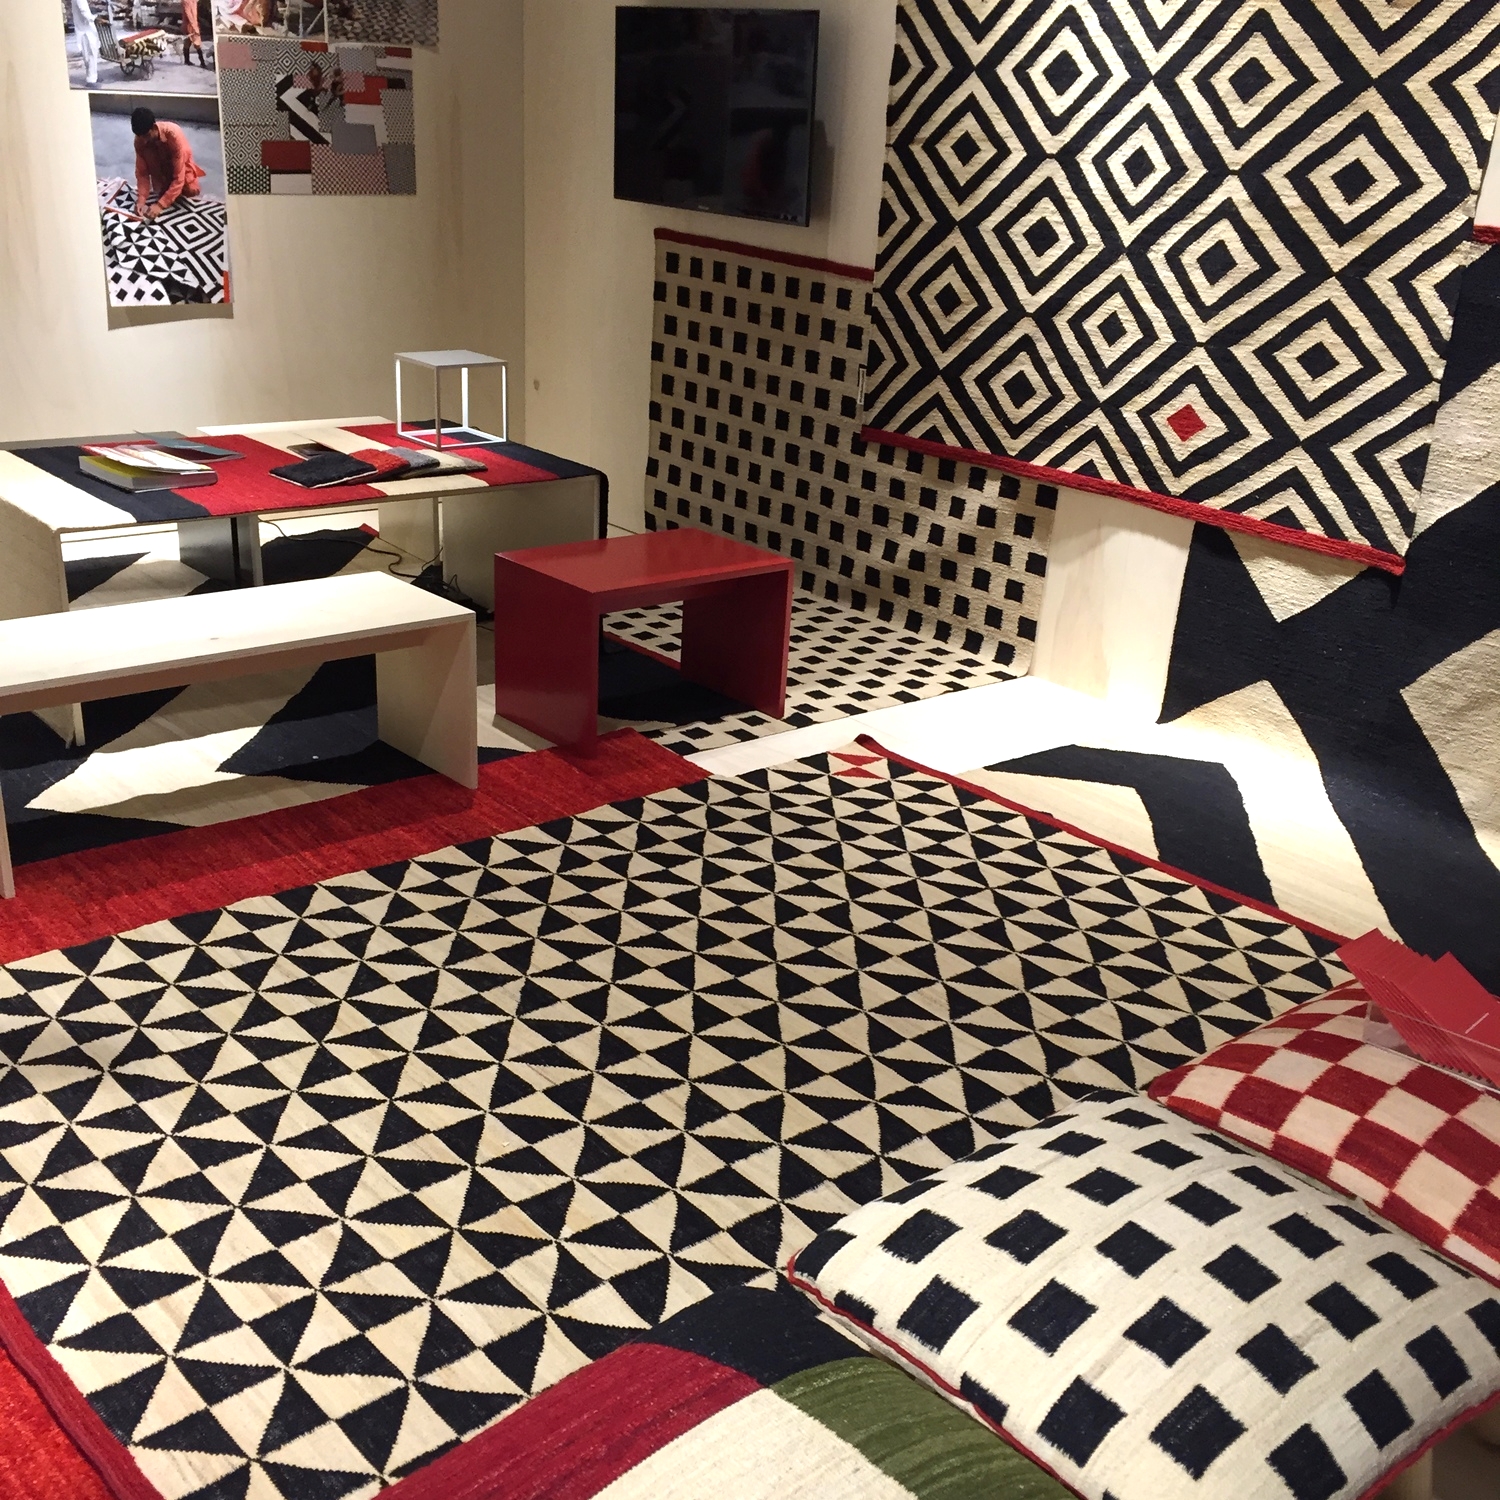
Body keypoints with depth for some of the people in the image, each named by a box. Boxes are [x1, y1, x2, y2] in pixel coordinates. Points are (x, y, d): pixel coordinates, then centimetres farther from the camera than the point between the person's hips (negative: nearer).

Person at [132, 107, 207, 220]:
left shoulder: (174, 135, -39)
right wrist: (141, 199, -35)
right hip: (161, 164, 2)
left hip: (180, 163, -2)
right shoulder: (140, 140, -27)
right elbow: (142, 172, -18)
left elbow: (178, 178, -40)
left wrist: (160, 205, -47)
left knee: (191, 191, -29)